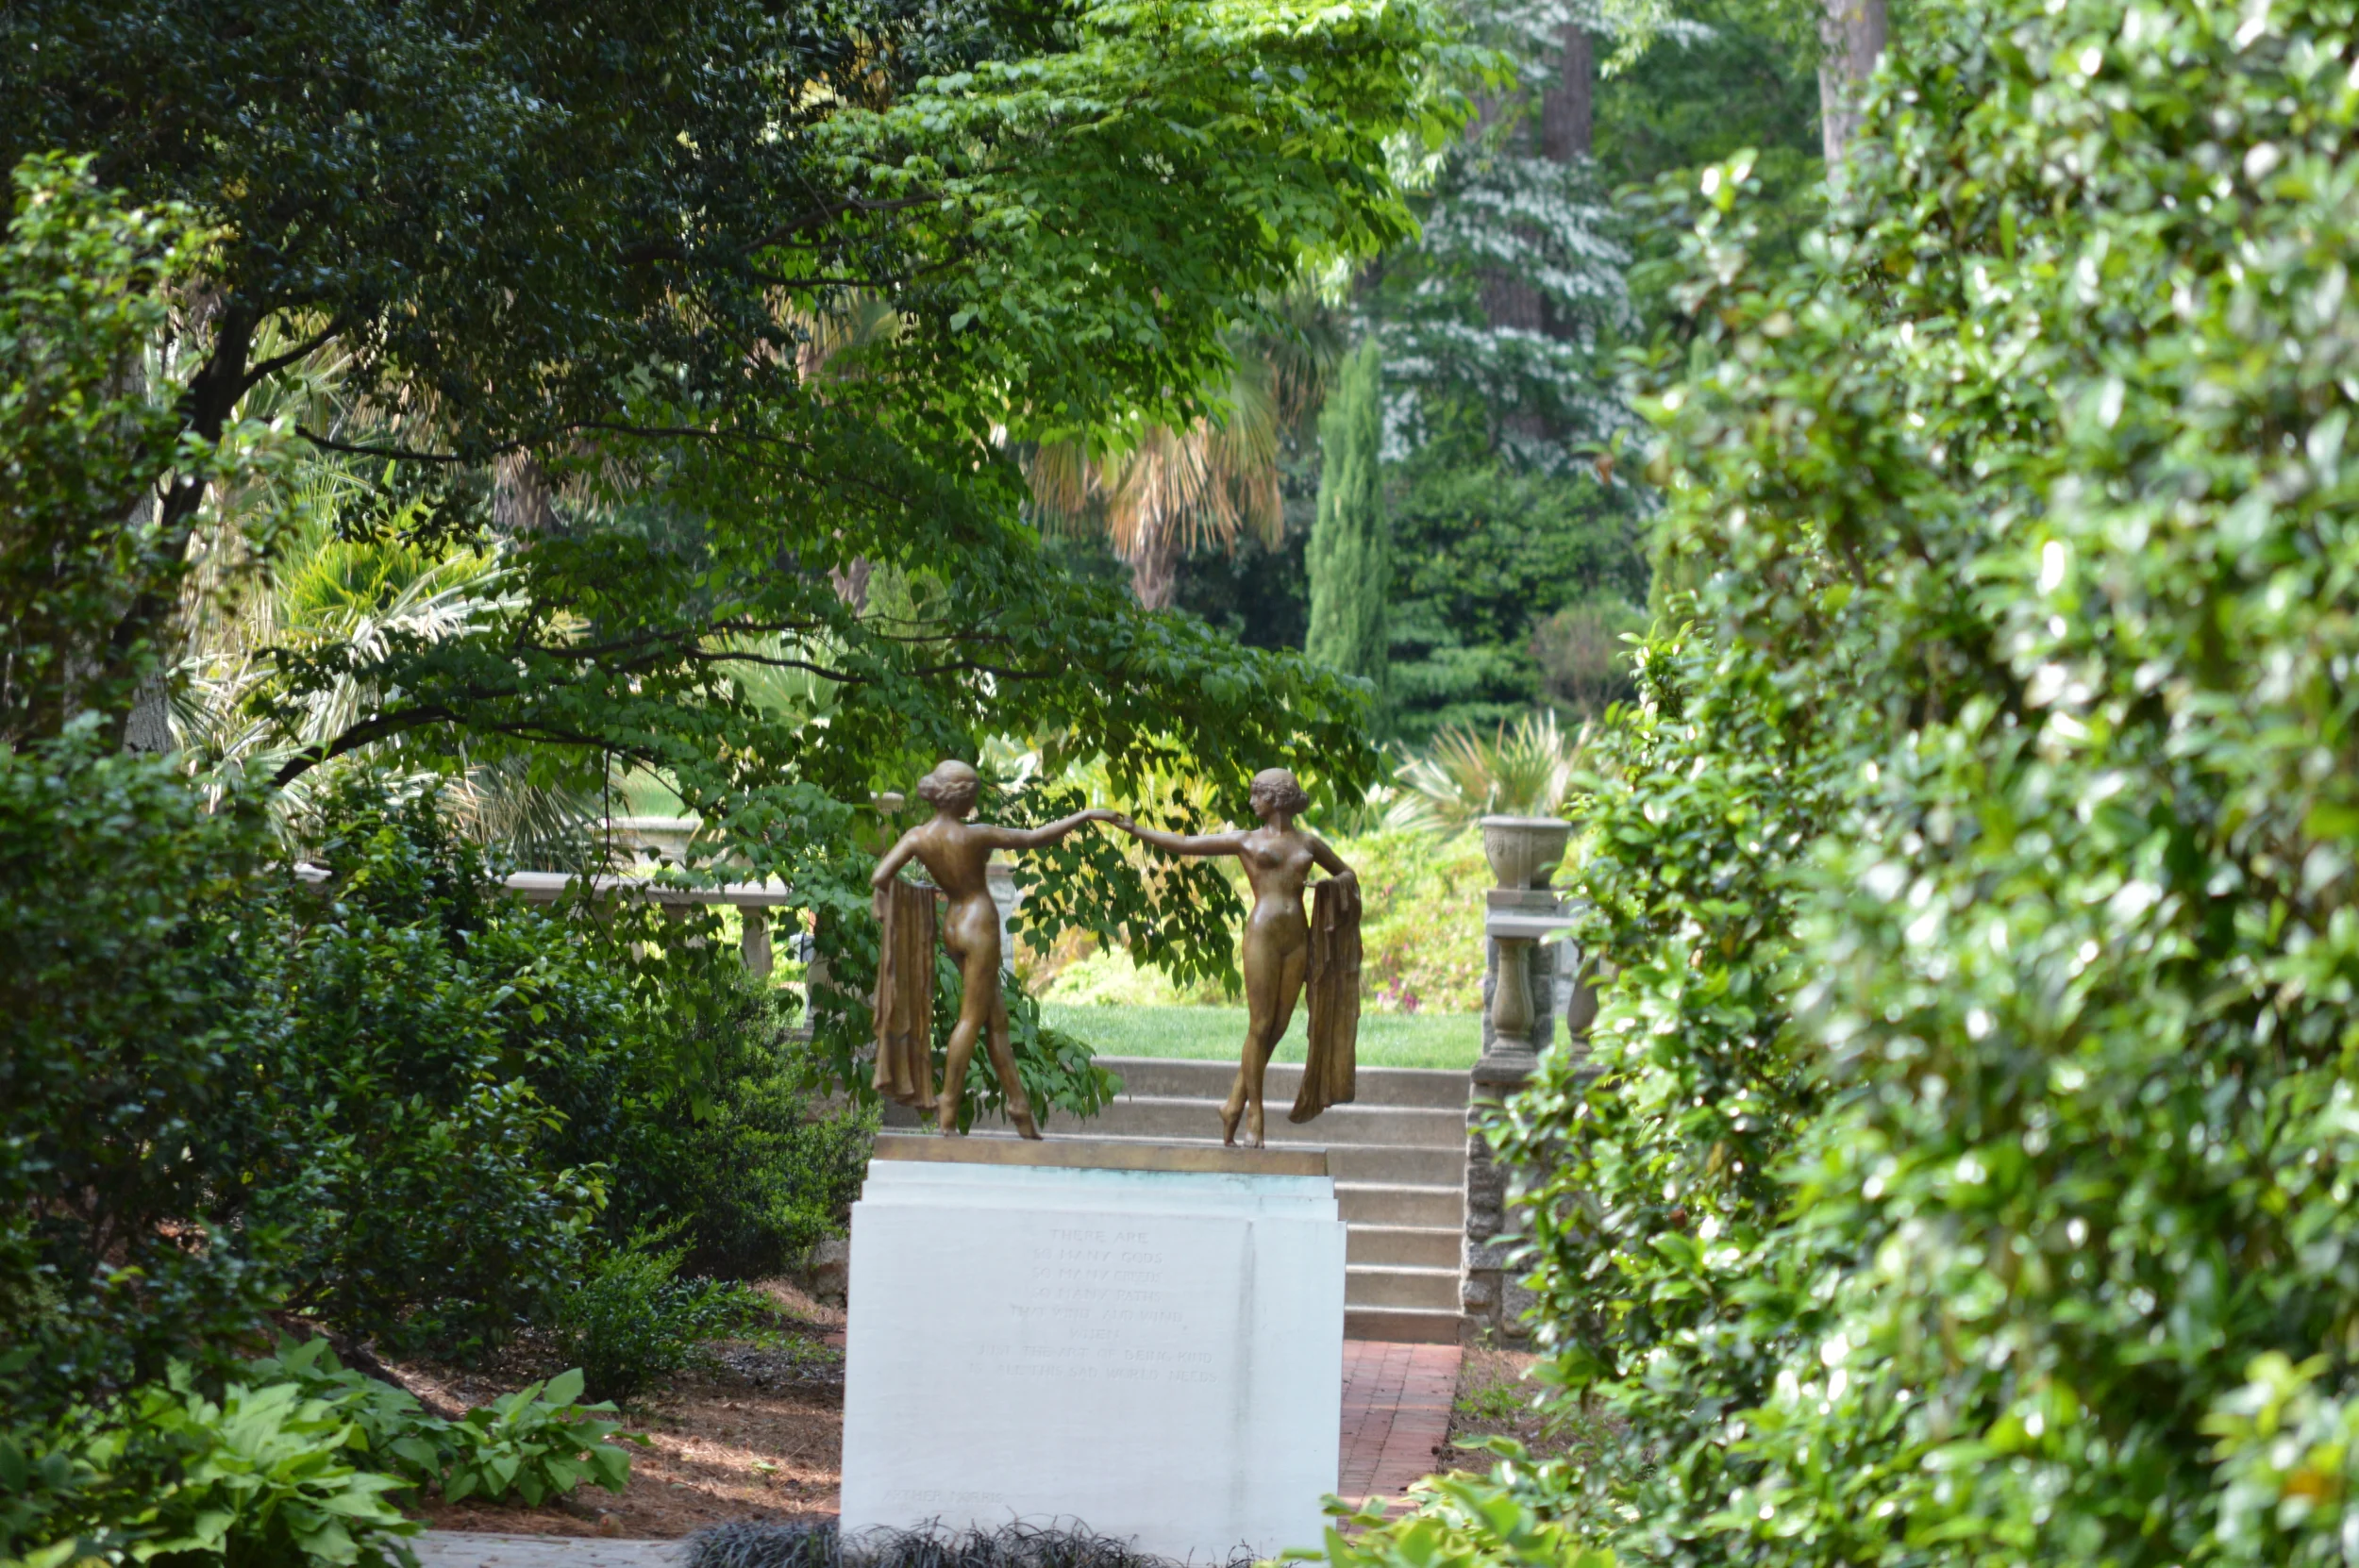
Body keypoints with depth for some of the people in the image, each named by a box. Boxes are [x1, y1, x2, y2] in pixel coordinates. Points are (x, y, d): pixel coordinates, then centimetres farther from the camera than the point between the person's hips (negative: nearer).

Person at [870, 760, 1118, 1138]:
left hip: (953, 923, 7)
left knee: (996, 1018, 13)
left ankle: (1019, 1106, 16)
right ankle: (948, 1110, -3)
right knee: (972, 1018, -1)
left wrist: (917, 894, 8)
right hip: (979, 925, -7)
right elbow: (1035, 837, -13)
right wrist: (1085, 816, -4)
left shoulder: (917, 837, -3)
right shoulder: (975, 835, -17)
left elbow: (880, 878, -10)